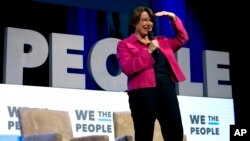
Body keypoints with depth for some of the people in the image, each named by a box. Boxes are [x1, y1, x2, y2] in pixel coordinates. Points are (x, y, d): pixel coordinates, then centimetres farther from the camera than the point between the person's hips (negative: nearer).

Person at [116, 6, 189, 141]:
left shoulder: (161, 41, 25)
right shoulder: (125, 44, 8)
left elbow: (182, 38, 31)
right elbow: (127, 68, -7)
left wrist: (173, 18, 18)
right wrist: (148, 51, -8)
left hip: (167, 90, 6)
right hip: (143, 92, -5)